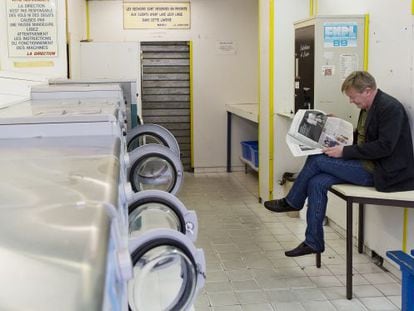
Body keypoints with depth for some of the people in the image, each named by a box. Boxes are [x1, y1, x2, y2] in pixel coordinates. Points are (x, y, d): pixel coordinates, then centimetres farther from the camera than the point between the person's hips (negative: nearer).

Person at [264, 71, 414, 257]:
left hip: (381, 171, -9)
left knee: (317, 159, -15)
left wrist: (345, 151, -21)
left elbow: (384, 146, -22)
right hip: (367, 164, 9)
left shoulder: (390, 108, -15)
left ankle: (292, 202, 7)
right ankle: (313, 242, -4)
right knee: (317, 183, -10)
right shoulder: (367, 108, 14)